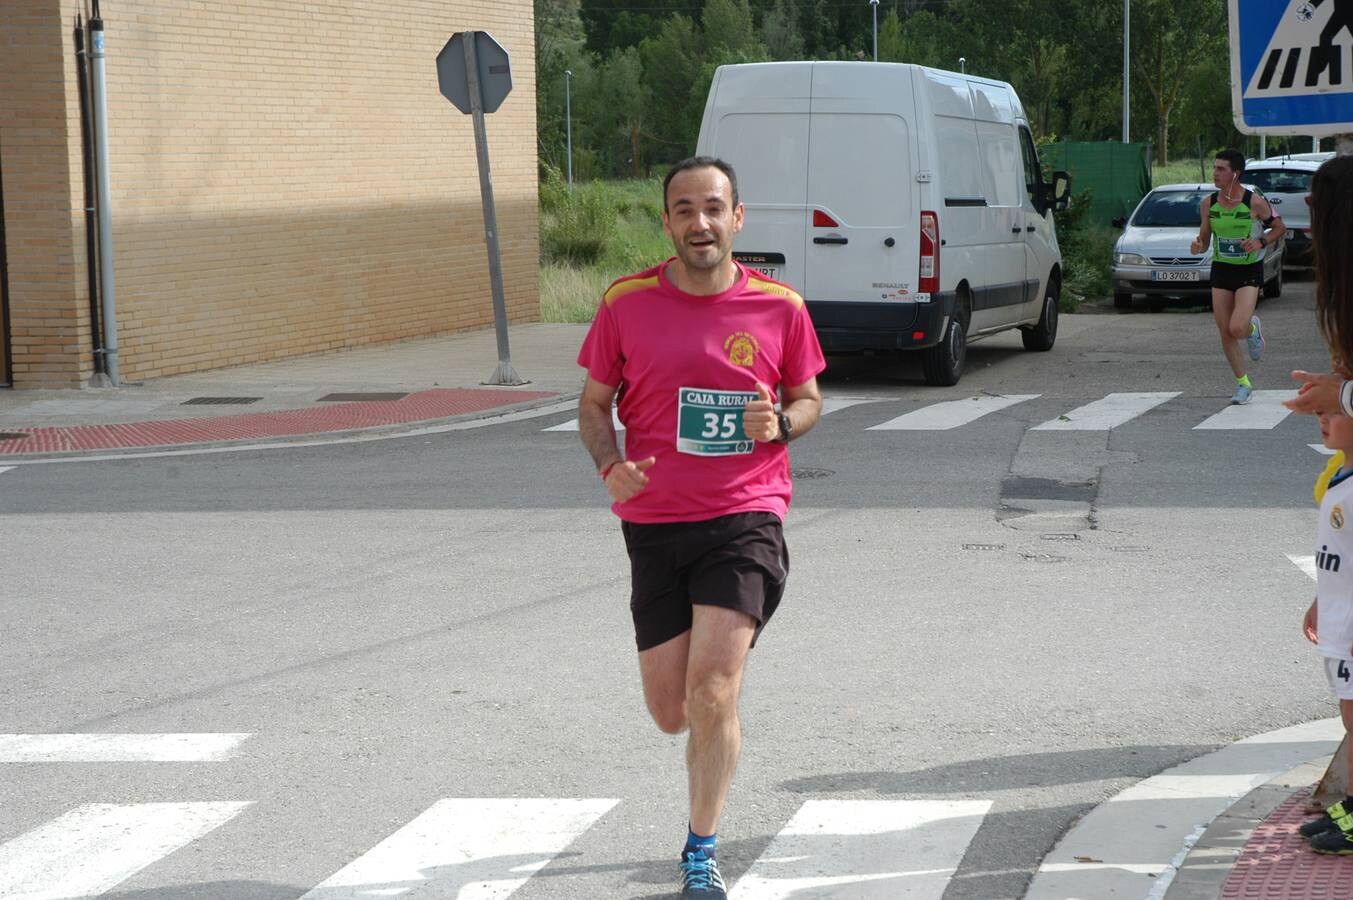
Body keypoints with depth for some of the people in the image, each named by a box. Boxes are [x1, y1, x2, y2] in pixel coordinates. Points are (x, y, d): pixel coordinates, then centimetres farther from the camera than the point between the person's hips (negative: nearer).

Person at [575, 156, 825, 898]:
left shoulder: (780, 308, -1)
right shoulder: (626, 303, -1)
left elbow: (809, 399, 12)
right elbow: (594, 401, 9)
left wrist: (781, 423, -11)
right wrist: (609, 464, -11)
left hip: (745, 517, -2)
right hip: (654, 523, 2)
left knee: (711, 697, -13)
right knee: (670, 713, 6)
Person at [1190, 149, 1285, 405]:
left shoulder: (1255, 202, -13)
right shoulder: (1208, 203, -1)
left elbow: (1280, 227, 1)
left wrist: (1260, 242, -17)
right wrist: (1198, 246, -15)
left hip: (1249, 271, -4)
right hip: (1221, 269, 4)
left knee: (1237, 329, -19)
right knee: (1225, 333, 2)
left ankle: (1253, 328, 19)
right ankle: (1243, 383, 18)